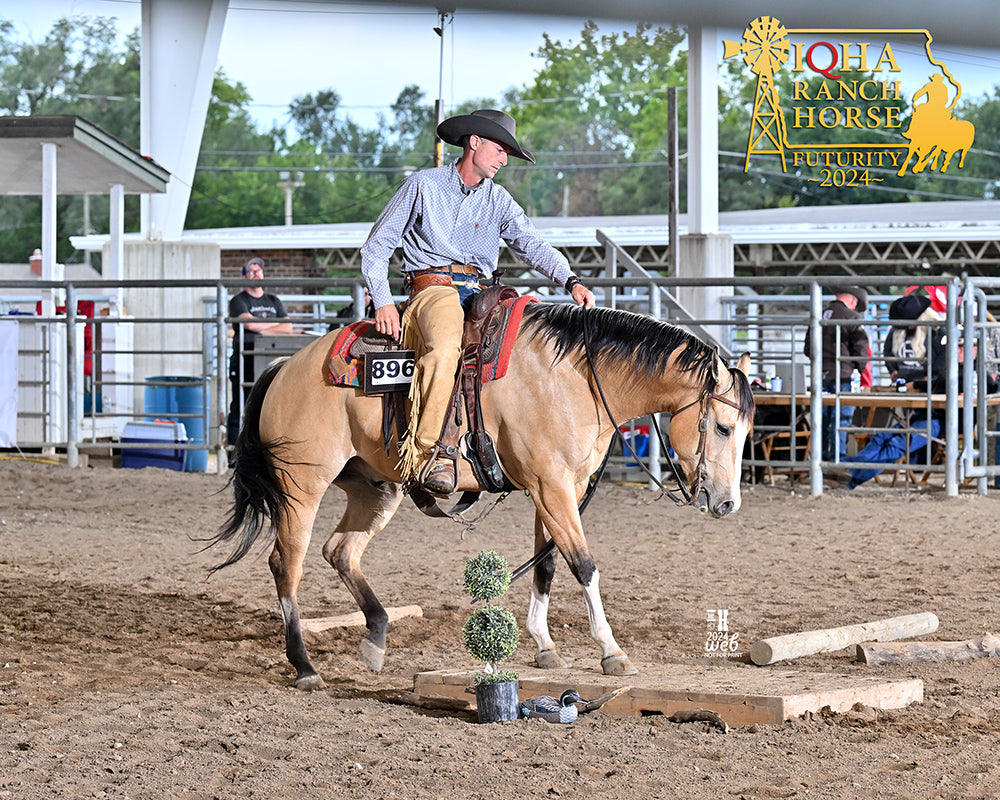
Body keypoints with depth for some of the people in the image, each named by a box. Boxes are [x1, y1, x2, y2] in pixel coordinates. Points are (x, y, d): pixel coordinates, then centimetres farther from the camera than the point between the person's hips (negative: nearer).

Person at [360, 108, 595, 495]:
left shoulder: (498, 200, 16)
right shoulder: (424, 185, 4)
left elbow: (531, 244, 1)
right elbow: (377, 246, 4)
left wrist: (570, 280, -18)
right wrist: (383, 302, -10)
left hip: (480, 294, 5)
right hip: (433, 288, -5)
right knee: (445, 349, -37)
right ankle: (425, 454, -38)